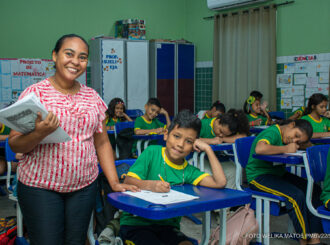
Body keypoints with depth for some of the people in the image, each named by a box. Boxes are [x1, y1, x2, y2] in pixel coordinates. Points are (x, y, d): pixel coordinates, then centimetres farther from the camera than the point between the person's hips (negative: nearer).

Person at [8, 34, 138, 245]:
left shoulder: (93, 97, 8)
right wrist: (39, 134, -24)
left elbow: (102, 143, 12)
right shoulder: (34, 93, -4)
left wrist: (114, 182, 4)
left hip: (85, 186, 3)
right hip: (40, 187, -3)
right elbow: (15, 145, -4)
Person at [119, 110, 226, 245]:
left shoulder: (189, 171, 6)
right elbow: (128, 182, -8)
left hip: (167, 225, 4)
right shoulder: (152, 153, -1)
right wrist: (149, 185, -28)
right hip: (136, 222, -3)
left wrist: (208, 149, -3)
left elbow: (220, 183, -5)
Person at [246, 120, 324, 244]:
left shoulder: (285, 136, 8)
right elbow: (259, 149, -38)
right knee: (296, 195, -26)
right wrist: (285, 149, -26)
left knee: (315, 190, -5)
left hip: (278, 173, 9)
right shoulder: (273, 132, -18)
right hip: (259, 176, -9)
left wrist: (297, 146, -7)